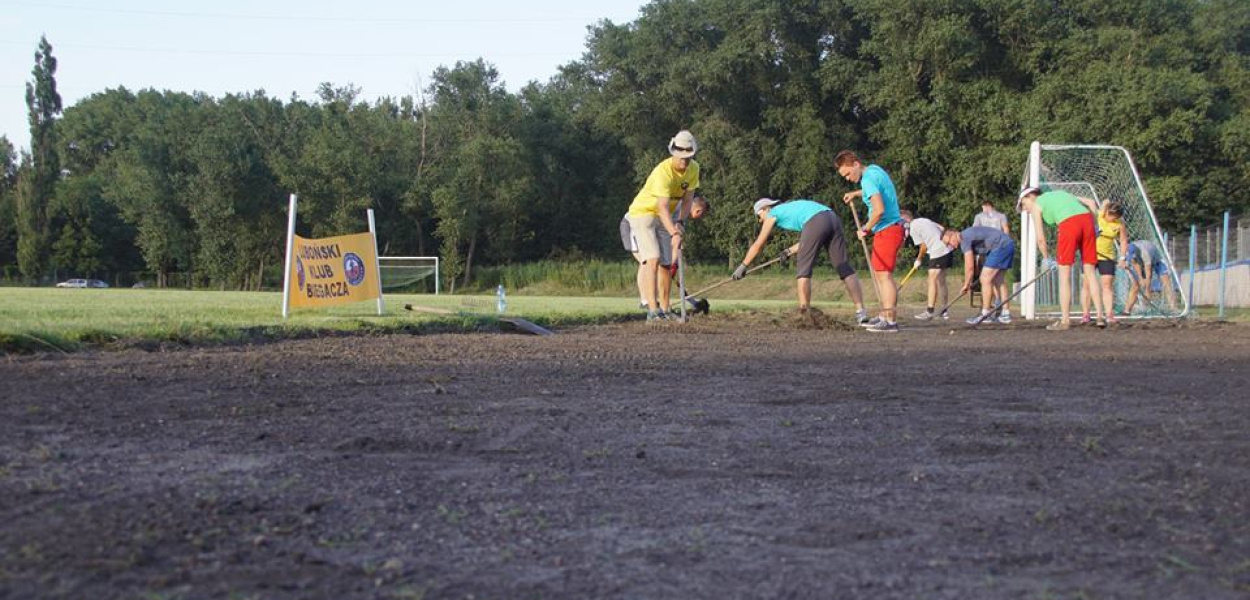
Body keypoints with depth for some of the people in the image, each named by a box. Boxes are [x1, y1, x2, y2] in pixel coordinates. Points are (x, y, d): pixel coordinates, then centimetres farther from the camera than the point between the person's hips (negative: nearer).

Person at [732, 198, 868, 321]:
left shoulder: (772, 214, 21)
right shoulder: (790, 208, 39)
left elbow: (758, 245, 24)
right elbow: (810, 240, 35)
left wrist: (742, 267, 31)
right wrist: (791, 251, 37)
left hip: (816, 223, -7)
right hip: (833, 218, 7)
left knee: (803, 269, 5)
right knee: (844, 267, 4)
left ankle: (803, 312, 1)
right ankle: (860, 312, -3)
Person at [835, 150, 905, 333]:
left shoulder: (868, 180, -18)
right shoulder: (874, 169, 12)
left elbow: (879, 209, -29)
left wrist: (865, 229, -16)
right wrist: (856, 194, 27)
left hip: (886, 230, -10)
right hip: (892, 228, 10)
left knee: (884, 275, -9)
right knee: (878, 273, 16)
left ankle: (890, 321, -10)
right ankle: (884, 316, 21)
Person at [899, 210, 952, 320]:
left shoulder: (913, 229, -8)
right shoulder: (922, 220, 17)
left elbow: (923, 246, -8)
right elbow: (942, 228, 20)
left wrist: (918, 259, 5)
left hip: (938, 253, -9)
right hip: (947, 249, 9)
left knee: (932, 281, -7)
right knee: (941, 281, 14)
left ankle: (930, 311, -10)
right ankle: (944, 311, 18)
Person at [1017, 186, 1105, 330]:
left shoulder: (1036, 205, 17)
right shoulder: (1059, 194, 33)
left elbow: (1040, 238, 11)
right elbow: (1092, 202, 24)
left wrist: (1046, 258, 23)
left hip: (1069, 224, -6)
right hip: (1086, 220, 6)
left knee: (1064, 275, 3)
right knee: (1090, 272, 12)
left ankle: (1065, 321, 4)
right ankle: (1100, 316, 8)